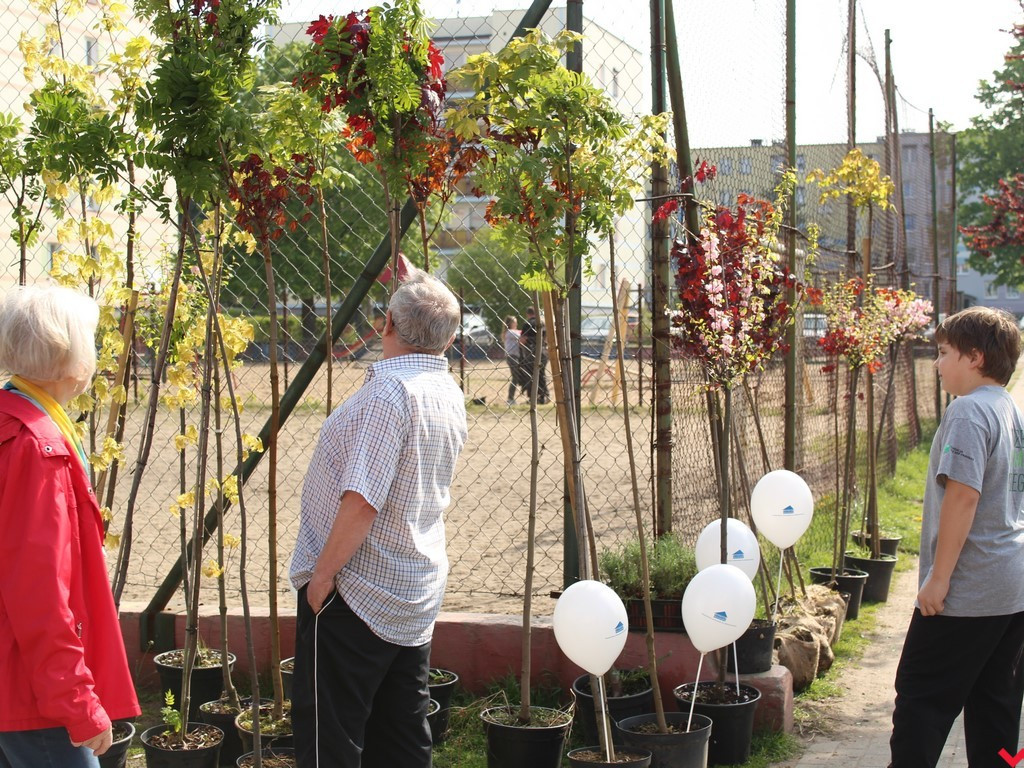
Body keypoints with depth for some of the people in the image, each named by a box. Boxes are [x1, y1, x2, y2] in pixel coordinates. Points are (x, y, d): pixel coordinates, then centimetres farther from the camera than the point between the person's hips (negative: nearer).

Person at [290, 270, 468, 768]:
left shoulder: (390, 391, -20)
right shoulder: (450, 395, 8)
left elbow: (362, 499, -27)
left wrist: (323, 572, -16)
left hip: (354, 594, -9)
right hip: (416, 596, 9)